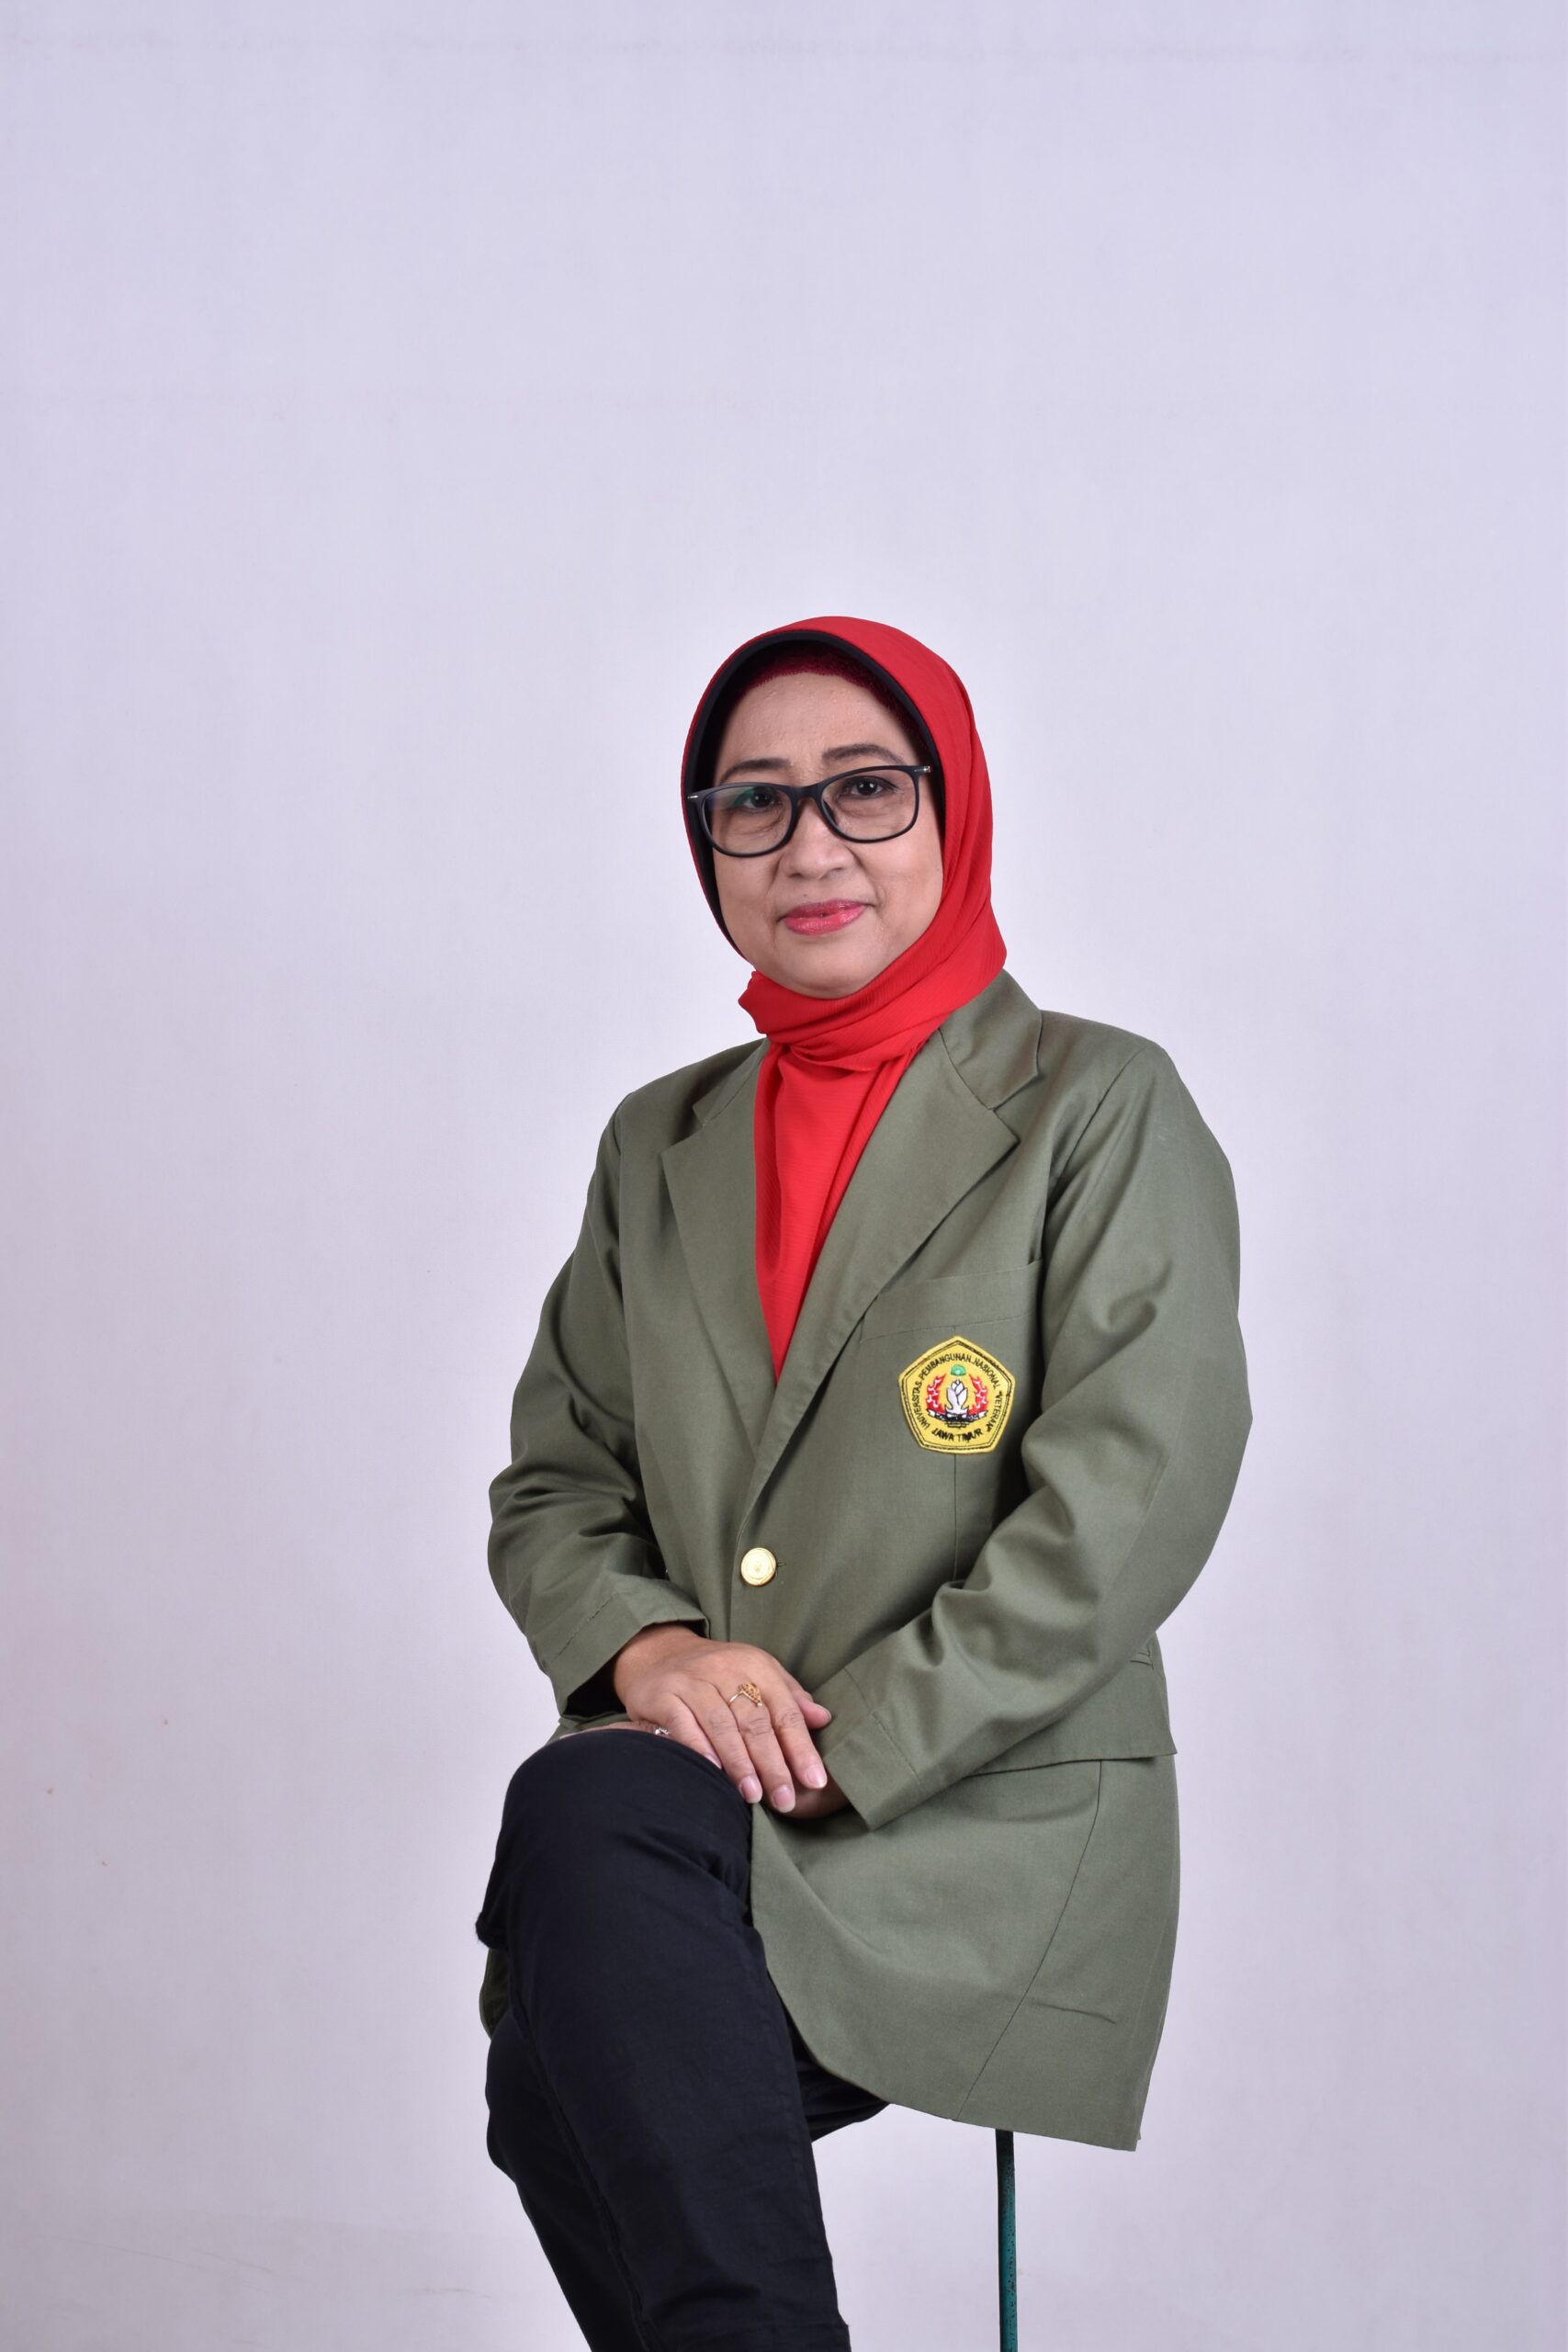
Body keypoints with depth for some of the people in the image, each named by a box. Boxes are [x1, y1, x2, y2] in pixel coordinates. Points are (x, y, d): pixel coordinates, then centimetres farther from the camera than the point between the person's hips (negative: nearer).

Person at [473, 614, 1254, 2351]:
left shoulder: (1101, 1111, 1)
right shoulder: (660, 1143, 17)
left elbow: (1127, 1512, -9)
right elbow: (550, 1486, 17)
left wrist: (828, 1749, -15)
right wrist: (646, 1647, -6)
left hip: (985, 1825, -4)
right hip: (673, 1828, 4)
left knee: (585, 1811, -31)